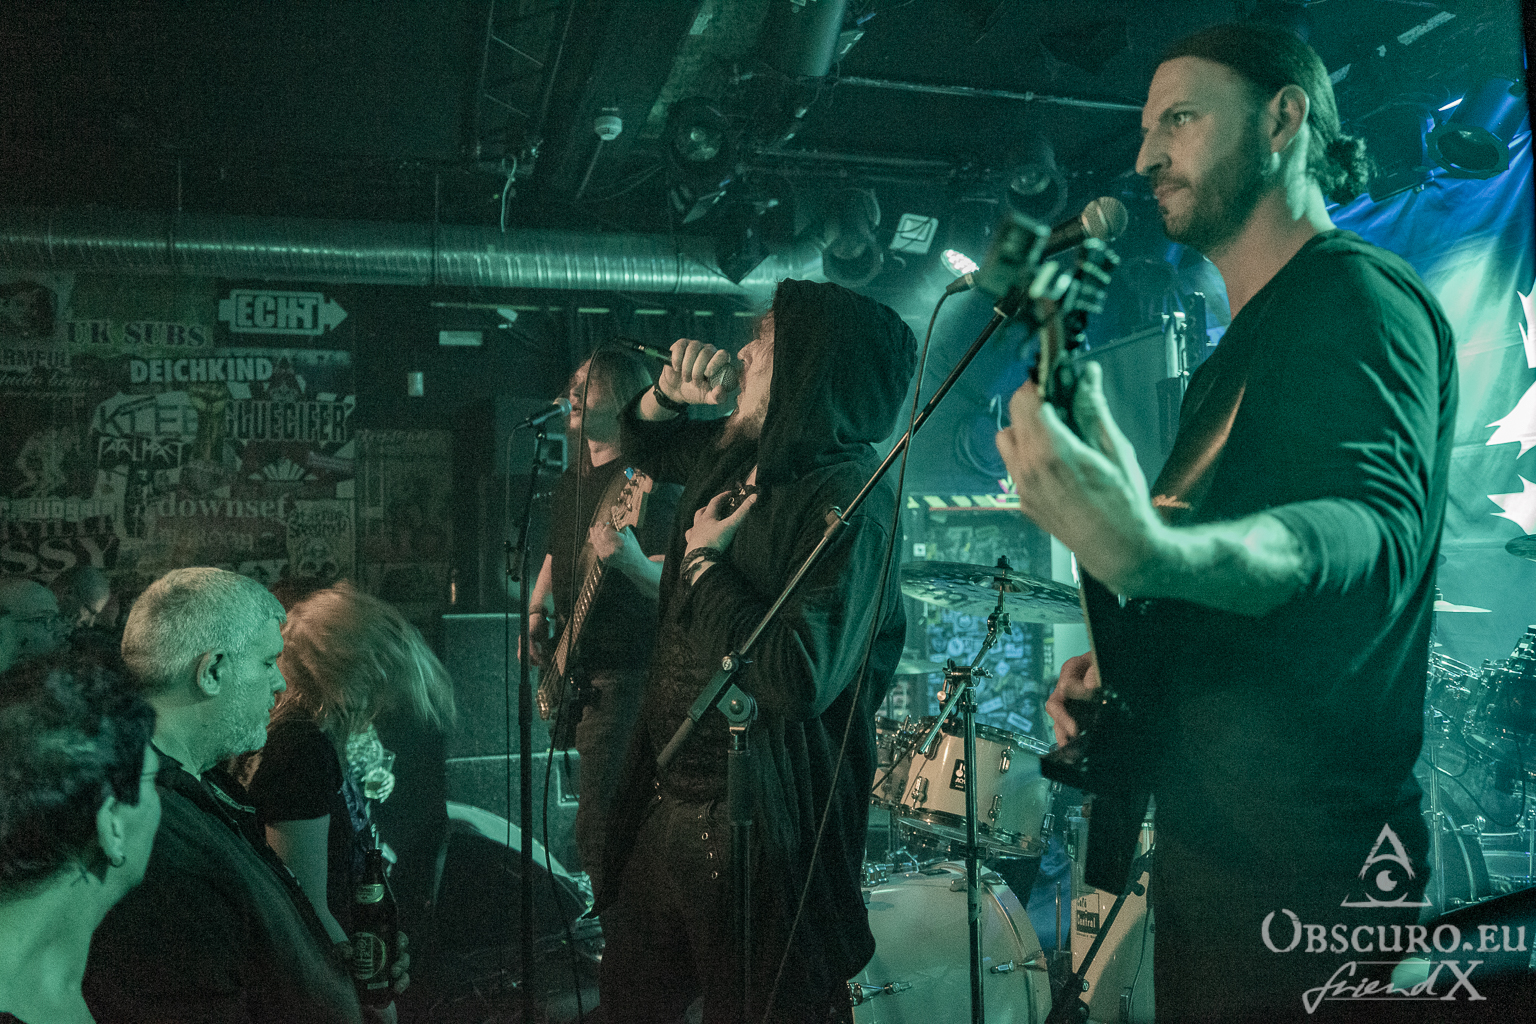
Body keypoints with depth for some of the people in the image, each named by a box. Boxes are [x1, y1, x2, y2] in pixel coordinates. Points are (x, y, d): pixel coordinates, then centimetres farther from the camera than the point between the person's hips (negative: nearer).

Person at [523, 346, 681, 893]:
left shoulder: (647, 483, -13)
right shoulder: (573, 480, 14)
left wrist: (631, 562, -40)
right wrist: (538, 613, 11)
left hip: (626, 676, -9)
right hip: (578, 674, 9)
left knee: (600, 834, -13)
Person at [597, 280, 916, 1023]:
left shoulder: (850, 496, -22)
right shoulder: (731, 455, 4)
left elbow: (796, 680, -31)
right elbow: (642, 444, 26)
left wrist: (705, 562, -17)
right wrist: (671, 393, 3)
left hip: (761, 829, -9)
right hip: (669, 797, 9)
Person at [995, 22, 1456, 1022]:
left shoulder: (1360, 293, -12)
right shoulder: (1246, 344, 18)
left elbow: (1374, 524, -31)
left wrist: (1152, 554, -50)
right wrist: (1123, 660, 6)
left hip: (1299, 864, -9)